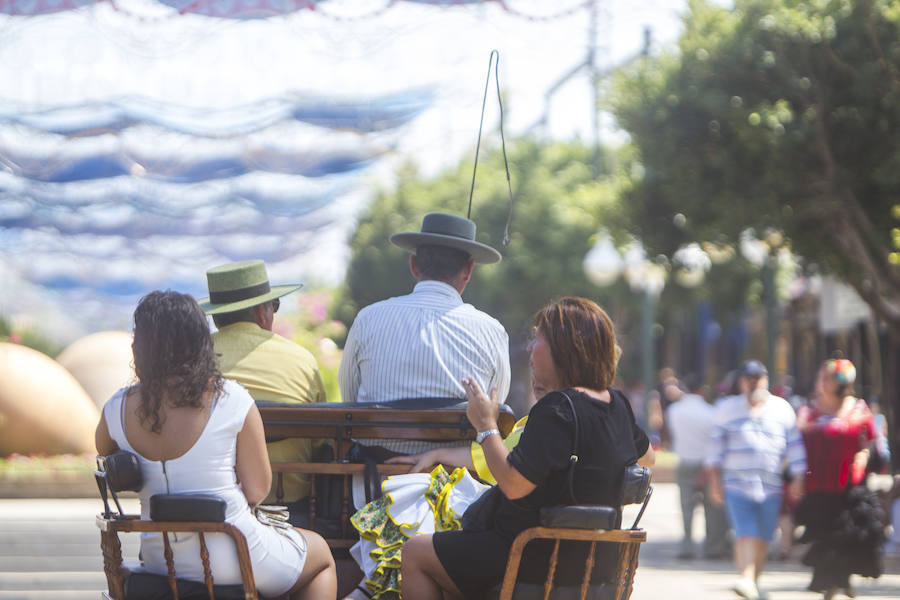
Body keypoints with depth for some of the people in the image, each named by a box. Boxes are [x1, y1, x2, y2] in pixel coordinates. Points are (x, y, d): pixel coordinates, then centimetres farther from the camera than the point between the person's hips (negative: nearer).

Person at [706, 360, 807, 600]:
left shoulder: (782, 409, 10)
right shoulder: (727, 408, 8)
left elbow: (795, 445, 11)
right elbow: (716, 445, 9)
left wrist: (798, 479, 4)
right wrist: (715, 480, 3)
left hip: (771, 487, 2)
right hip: (737, 484, -2)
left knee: (763, 539, 4)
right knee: (745, 534, -17)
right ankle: (746, 580, -27)